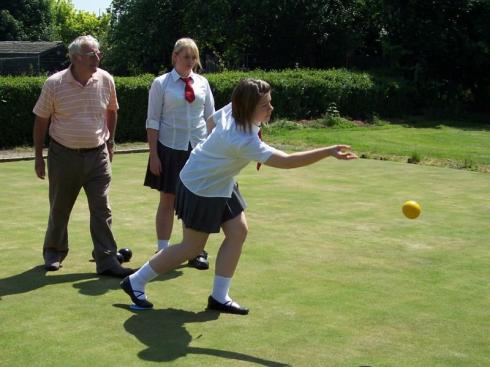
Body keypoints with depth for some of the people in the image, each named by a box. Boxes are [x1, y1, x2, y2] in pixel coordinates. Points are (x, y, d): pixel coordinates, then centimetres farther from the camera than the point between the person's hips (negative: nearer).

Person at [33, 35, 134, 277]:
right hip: (64, 155, -1)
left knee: (102, 209, -1)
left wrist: (110, 142, 15)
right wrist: (39, 157, 1)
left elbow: (111, 111, 14)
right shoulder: (54, 84, -10)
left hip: (97, 155, 2)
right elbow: (41, 120, -1)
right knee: (60, 208, 13)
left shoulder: (105, 80, -3)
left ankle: (107, 261, 3)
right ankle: (53, 252, 33)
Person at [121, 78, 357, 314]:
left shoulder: (233, 110, -12)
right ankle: (135, 282, 17)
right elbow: (286, 161, -44)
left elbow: (212, 120, 10)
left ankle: (219, 297, 8)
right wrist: (328, 152, -49)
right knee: (193, 247, 3)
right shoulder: (244, 141, -37)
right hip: (200, 190, -9)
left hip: (220, 185, 9)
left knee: (238, 232, 1)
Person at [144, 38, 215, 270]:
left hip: (199, 149, 3)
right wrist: (153, 155, -8)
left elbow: (211, 118, 11)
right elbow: (153, 121, -3)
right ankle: (163, 251, 14)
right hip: (170, 149, -3)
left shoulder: (202, 83, 6)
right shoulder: (161, 84, -3)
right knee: (167, 200, 4)